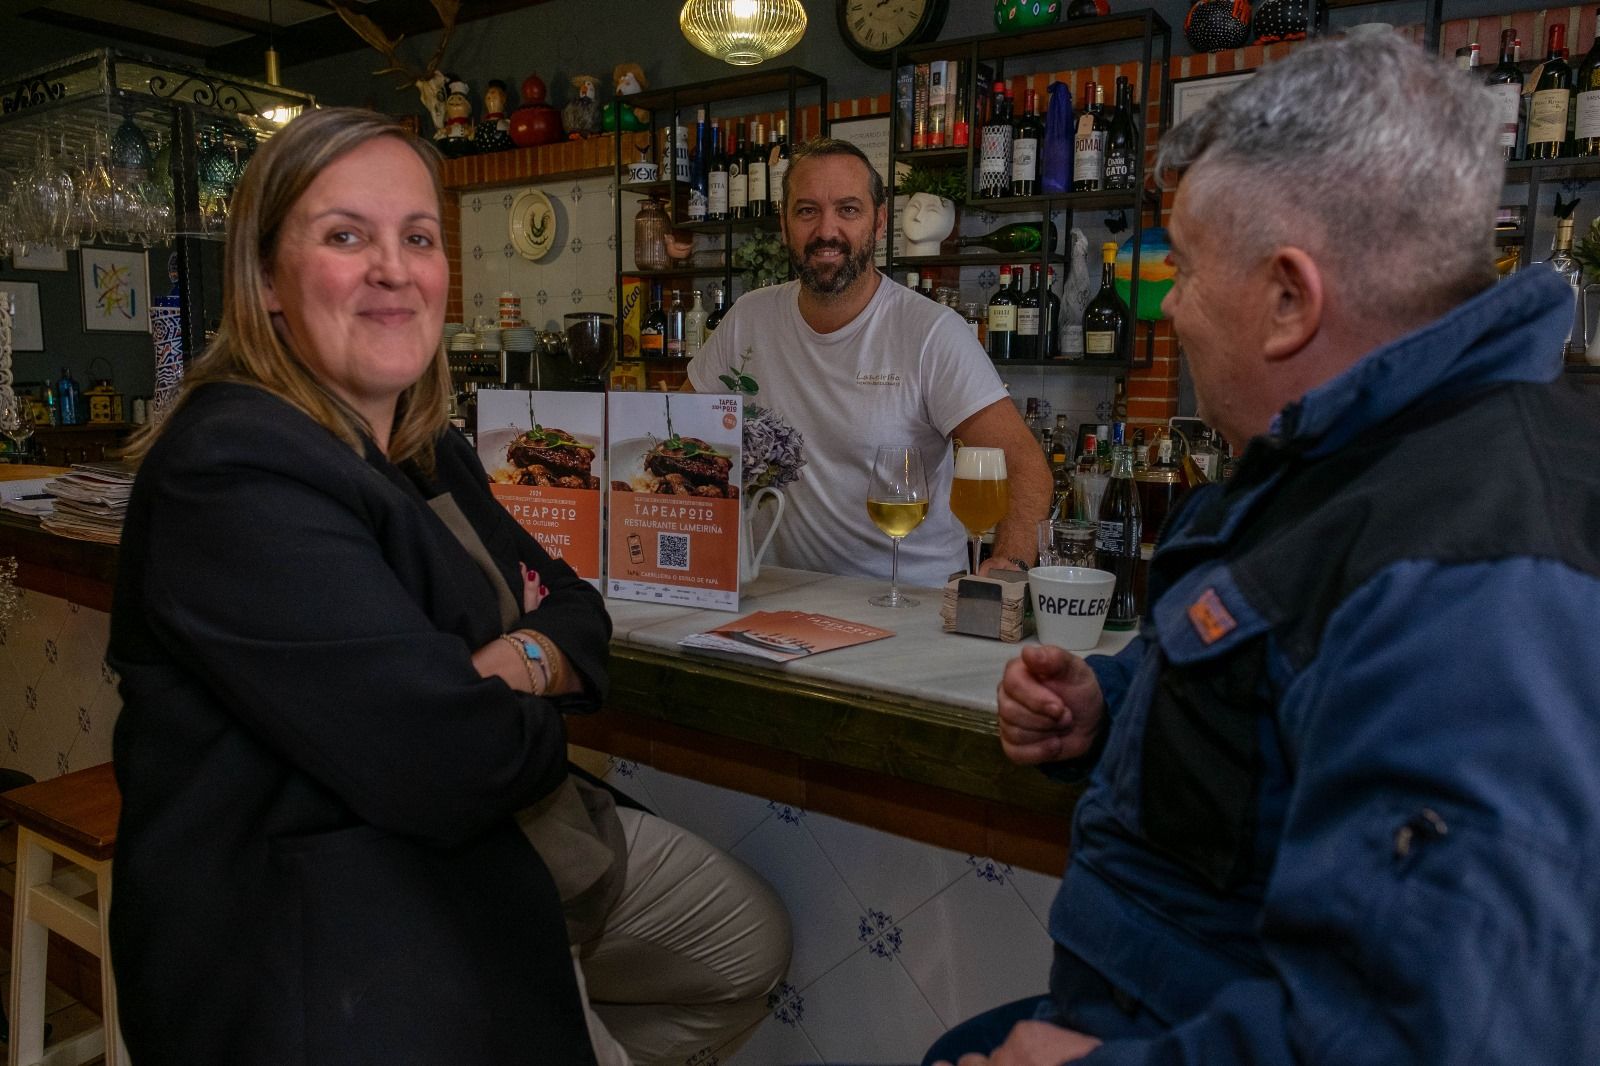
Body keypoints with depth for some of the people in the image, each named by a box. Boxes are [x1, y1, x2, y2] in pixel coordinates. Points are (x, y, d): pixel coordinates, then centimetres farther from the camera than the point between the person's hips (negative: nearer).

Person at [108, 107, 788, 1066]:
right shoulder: (232, 474, -24)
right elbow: (448, 765, -30)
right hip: (316, 905, -9)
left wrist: (526, 662, -14)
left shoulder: (425, 449, 6)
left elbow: (571, 601, 9)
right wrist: (534, 718, -7)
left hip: (492, 842, 9)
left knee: (753, 948, 15)